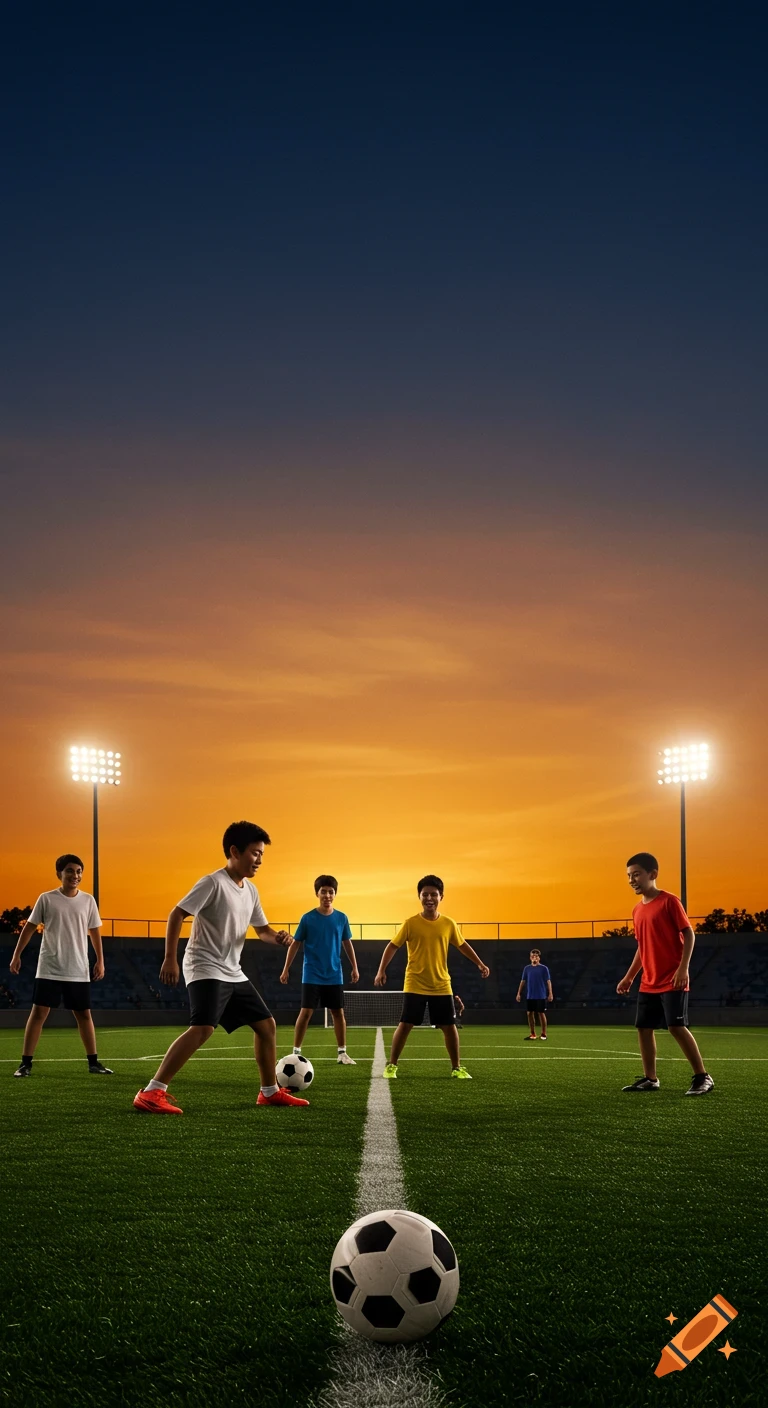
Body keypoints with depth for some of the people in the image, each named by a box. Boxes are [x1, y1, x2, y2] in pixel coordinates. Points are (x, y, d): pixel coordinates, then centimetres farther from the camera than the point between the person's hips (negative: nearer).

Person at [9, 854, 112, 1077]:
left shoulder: (88, 901, 4)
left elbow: (94, 932, 11)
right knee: (38, 1012, -4)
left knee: (84, 1014, 7)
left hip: (79, 971, 2)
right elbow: (30, 927, 3)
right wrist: (16, 955, -1)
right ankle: (25, 1063, 1)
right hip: (49, 969, -2)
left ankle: (93, 1062, 16)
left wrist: (100, 961, 5)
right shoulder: (46, 899, -3)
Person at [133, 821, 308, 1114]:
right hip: (206, 969, -9)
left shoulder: (250, 891, 12)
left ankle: (270, 1092, 26)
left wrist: (277, 936, -3)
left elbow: (262, 929, 21)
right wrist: (170, 958, -23)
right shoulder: (213, 883, -14)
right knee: (203, 1028, -27)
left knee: (266, 1024, 12)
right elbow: (177, 914, -16)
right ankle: (151, 1094, -26)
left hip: (233, 973, 9)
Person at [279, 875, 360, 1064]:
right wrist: (286, 969, -2)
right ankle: (296, 1052, 5)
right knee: (306, 1012, -5)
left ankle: (342, 1053, 16)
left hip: (334, 976, 3)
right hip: (312, 976, -2)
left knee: (338, 1012, 6)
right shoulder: (307, 918, -6)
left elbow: (347, 944, 12)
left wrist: (354, 968, 10)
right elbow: (295, 944, 0)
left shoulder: (341, 918, 1)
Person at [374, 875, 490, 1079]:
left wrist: (479, 964, 13)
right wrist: (381, 971, -11)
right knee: (405, 1025, -2)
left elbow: (462, 945, 16)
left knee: (449, 1026, 4)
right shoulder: (411, 923, -7)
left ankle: (456, 1068, 17)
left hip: (441, 986, 2)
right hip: (414, 986, -2)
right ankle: (391, 1066, 11)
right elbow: (393, 946, -2)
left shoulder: (448, 924, 1)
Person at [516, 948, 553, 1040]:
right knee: (530, 1013, 4)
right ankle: (532, 1034, 13)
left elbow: (548, 981, -4)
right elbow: (523, 981, 11)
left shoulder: (544, 968, -2)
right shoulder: (527, 968, 8)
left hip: (541, 996, -4)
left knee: (541, 1013, -2)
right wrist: (519, 993, 6)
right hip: (530, 996, 4)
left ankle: (544, 1034, 8)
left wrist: (550, 994, -11)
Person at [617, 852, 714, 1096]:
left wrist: (683, 968, -20)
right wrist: (629, 977, 18)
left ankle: (702, 1077, -2)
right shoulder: (637, 910, 12)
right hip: (648, 983, 8)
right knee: (644, 1028, 6)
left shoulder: (669, 901, -9)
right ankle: (649, 1079, 14)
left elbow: (688, 934, -10)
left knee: (676, 1027, -11)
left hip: (672, 981, -8)